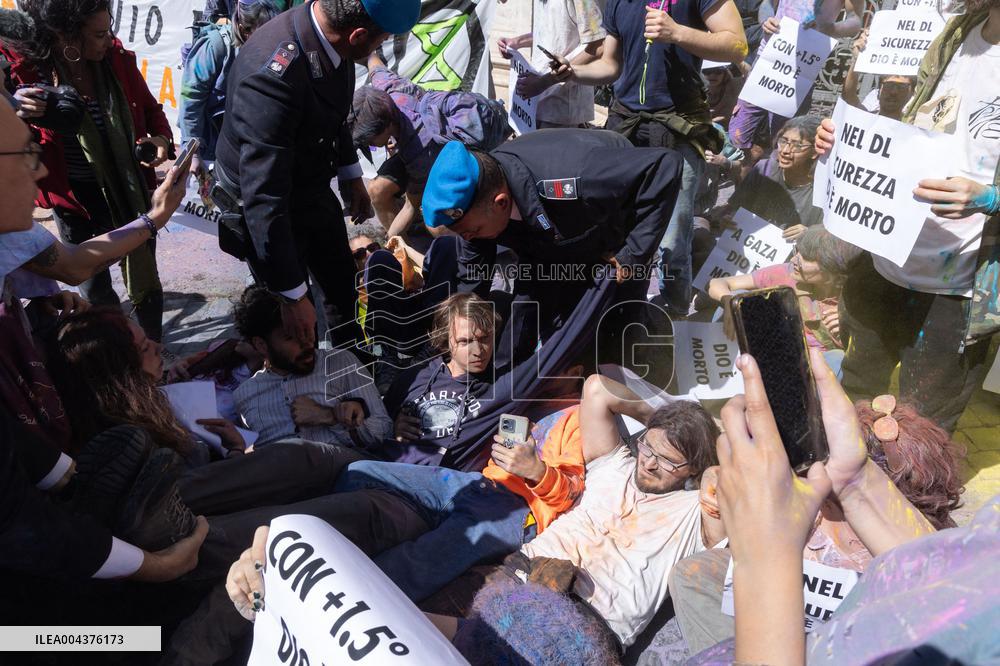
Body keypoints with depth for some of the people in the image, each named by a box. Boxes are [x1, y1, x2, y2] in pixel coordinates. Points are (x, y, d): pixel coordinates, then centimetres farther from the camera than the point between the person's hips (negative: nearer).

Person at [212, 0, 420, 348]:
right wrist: (293, 296, -31)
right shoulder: (273, 76, -39)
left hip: (313, 189, 8)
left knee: (342, 280, 25)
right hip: (267, 208, -7)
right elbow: (264, 200, -37)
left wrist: (351, 175, 15)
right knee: (296, 325, 9)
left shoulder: (325, 29, -15)